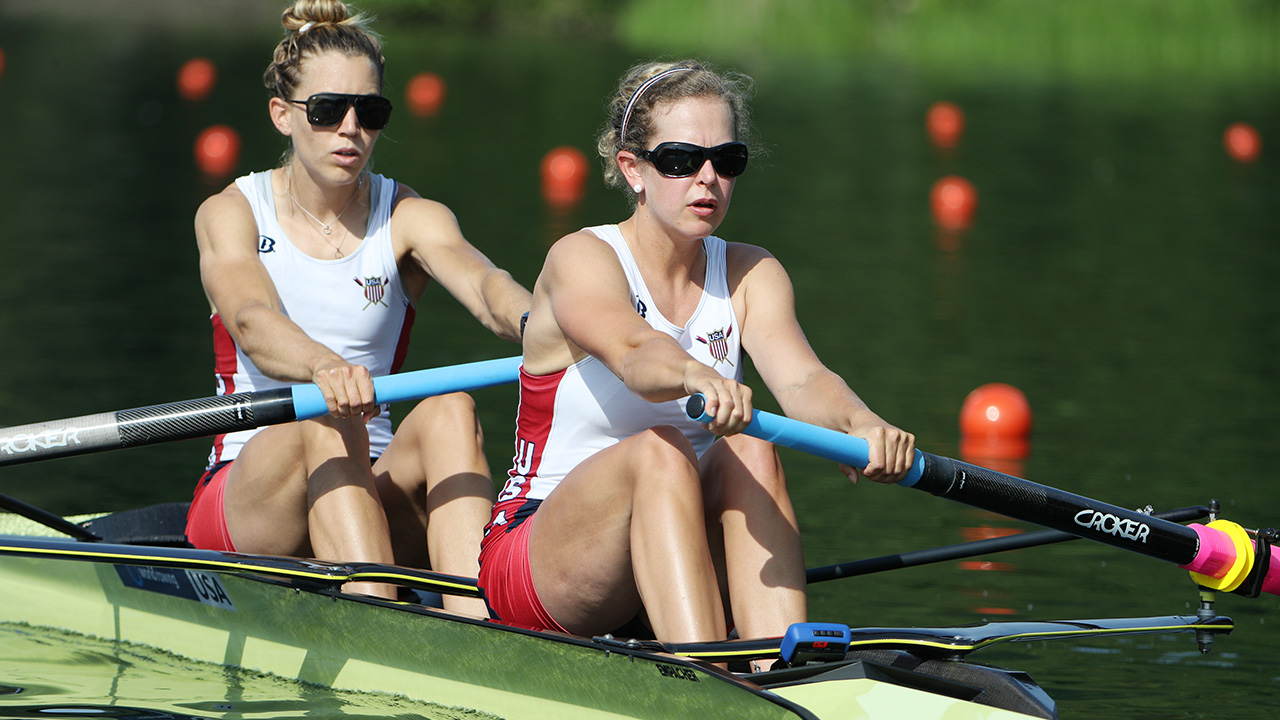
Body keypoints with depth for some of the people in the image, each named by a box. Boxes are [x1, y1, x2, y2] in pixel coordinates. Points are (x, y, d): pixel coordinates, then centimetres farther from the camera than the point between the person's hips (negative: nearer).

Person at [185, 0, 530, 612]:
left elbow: (482, 283, -19)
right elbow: (252, 323, -23)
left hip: (377, 496, 2)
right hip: (247, 489, -2)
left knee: (450, 410, -29)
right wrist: (323, 366, -47)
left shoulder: (408, 218, 4)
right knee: (329, 422, -34)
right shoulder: (231, 215, -1)